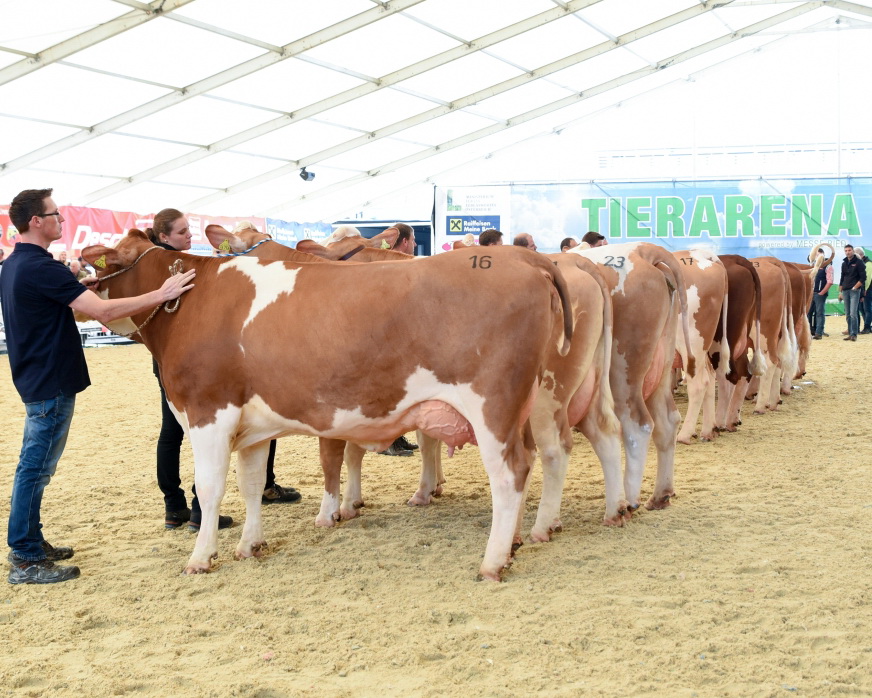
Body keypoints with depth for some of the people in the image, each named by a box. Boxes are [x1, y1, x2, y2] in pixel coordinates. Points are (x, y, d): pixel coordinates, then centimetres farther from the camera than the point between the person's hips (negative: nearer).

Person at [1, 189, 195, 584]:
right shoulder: (41, 267, -21)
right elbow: (104, 311, -26)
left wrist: (79, 286, 22)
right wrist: (161, 295, -23)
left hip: (36, 379, 10)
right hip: (52, 384, -10)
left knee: (34, 467, 17)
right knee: (36, 468, -4)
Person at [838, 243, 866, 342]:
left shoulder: (858, 262, -3)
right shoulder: (844, 263, 15)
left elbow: (863, 278, -7)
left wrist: (855, 288, -12)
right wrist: (840, 292, 16)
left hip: (855, 291, -6)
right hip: (845, 291, 6)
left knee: (853, 314, -13)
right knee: (848, 314, 7)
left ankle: (854, 334, -13)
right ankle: (850, 333, 11)